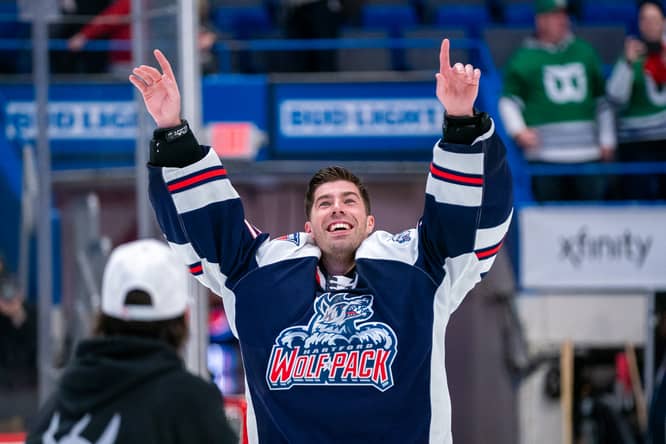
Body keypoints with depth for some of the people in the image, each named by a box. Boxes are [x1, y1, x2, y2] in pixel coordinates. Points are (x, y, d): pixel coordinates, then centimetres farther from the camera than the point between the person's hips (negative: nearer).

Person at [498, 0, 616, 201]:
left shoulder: (585, 52, 15)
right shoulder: (524, 58, 3)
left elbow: (601, 99, 20)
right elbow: (508, 101, 4)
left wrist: (607, 139, 15)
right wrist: (518, 130, -12)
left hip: (586, 153, 3)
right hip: (545, 156, -3)